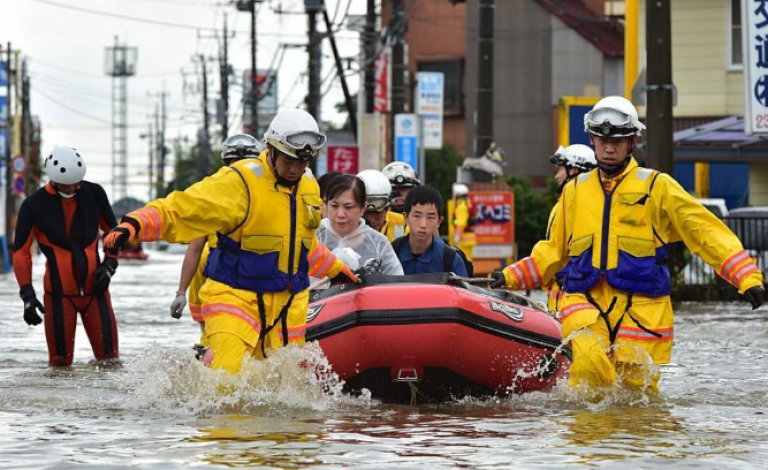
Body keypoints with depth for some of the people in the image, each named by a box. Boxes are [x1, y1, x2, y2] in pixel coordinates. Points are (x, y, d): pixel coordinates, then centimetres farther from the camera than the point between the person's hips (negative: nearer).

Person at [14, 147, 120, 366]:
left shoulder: (94, 194, 0)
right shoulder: (34, 205, -6)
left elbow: (113, 231, 15)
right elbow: (21, 252, 0)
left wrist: (109, 265, 0)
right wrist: (27, 294, -8)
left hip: (95, 288, 2)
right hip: (59, 293, -2)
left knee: (109, 357, -3)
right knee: (60, 361, -2)